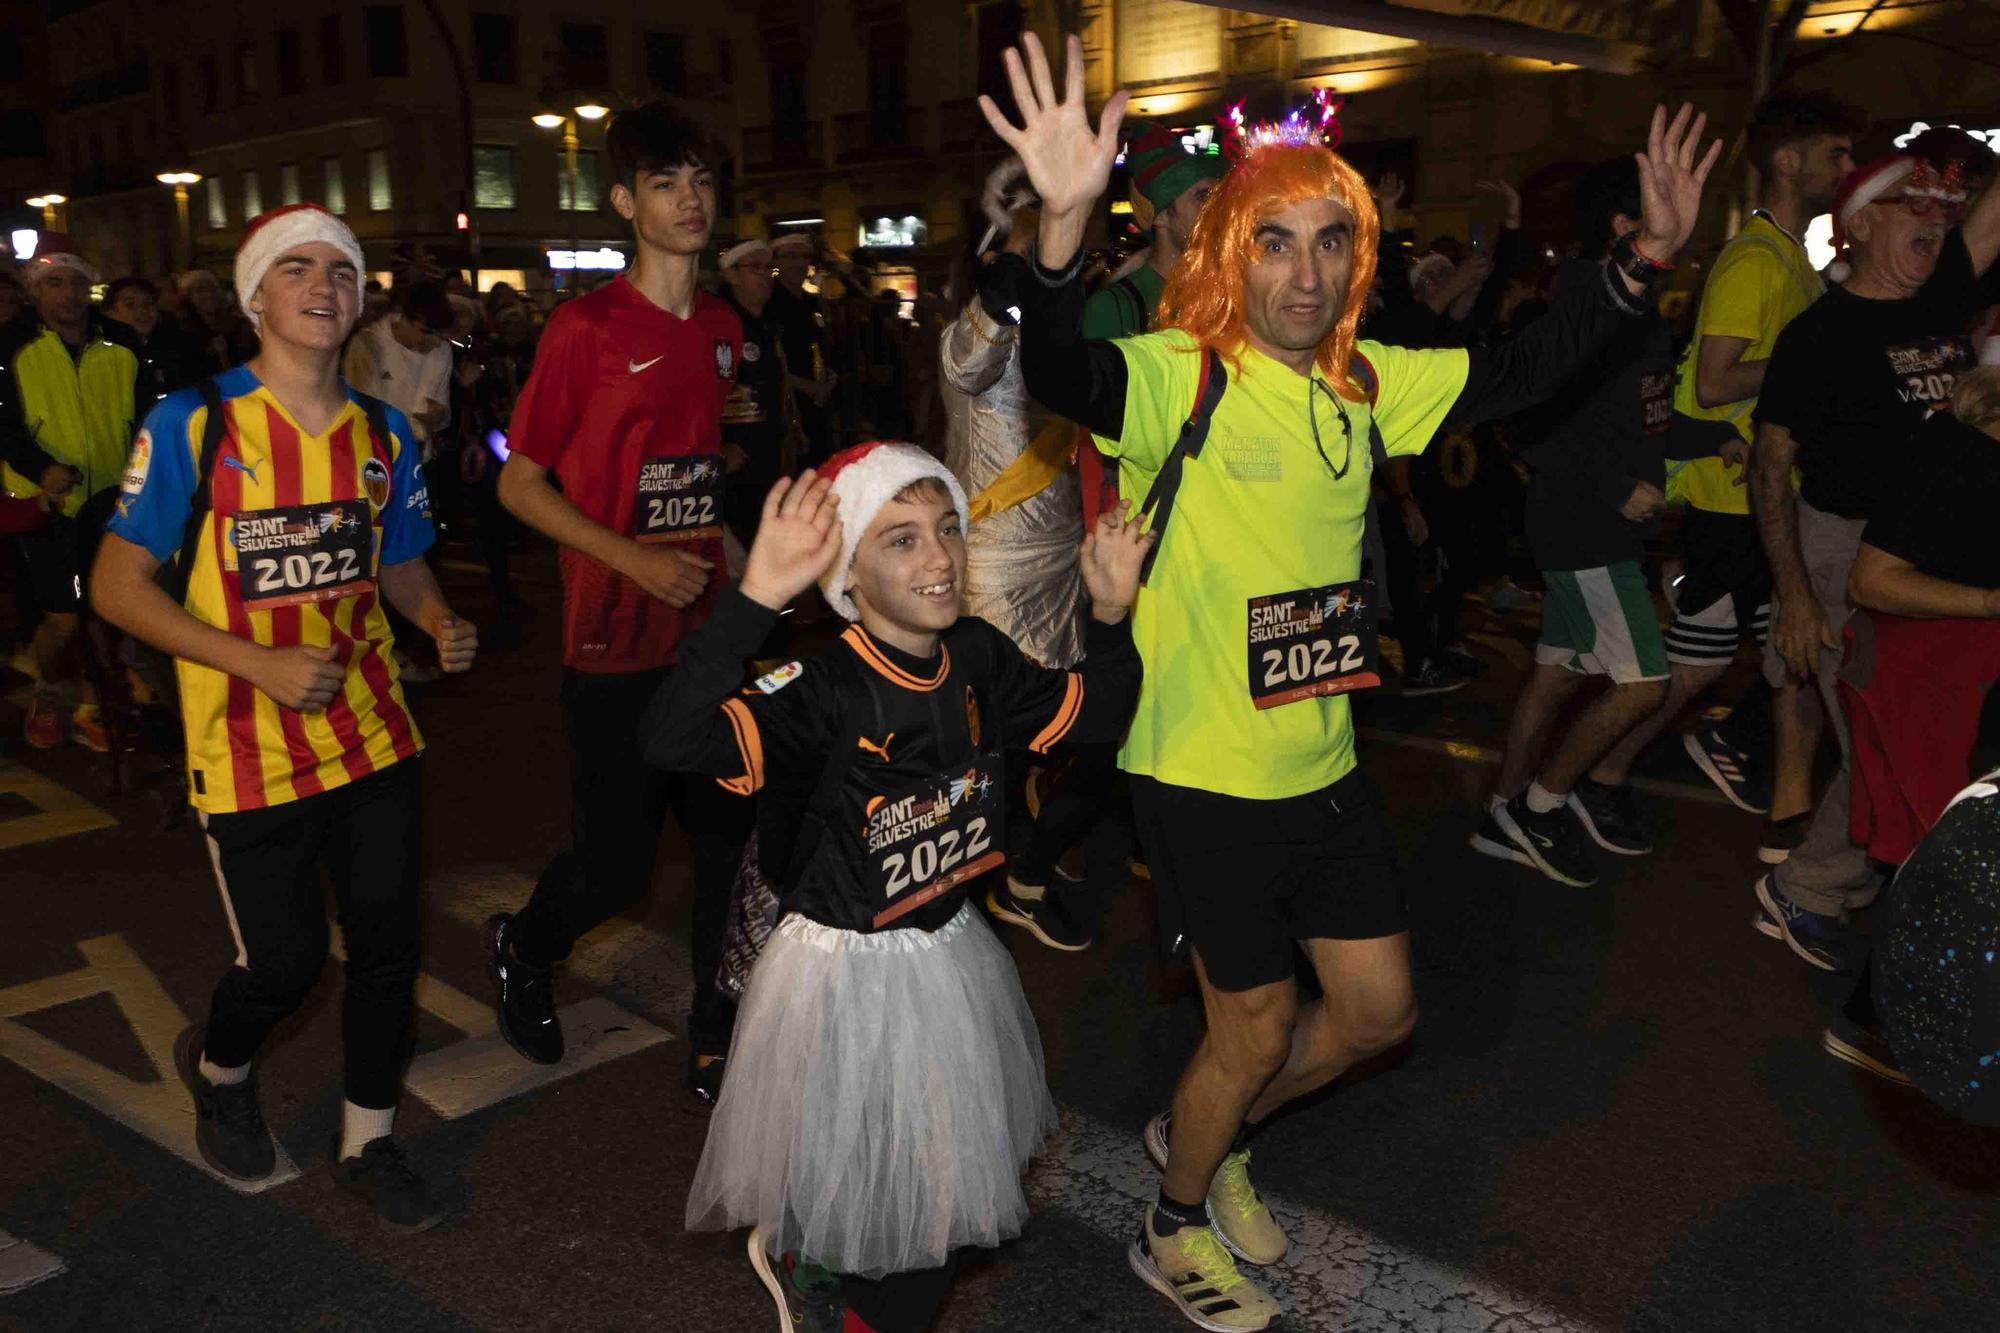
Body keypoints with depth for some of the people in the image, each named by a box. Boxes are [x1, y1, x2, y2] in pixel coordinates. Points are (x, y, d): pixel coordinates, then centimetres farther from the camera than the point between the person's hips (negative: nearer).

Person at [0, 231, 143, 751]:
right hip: (46, 502, -3)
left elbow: (145, 416, 8)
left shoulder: (119, 347, 5)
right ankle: (46, 695, 25)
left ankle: (88, 712, 26)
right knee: (63, 620, -5)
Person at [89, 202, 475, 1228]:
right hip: (252, 754, -4)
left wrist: (440, 622, -6)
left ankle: (367, 1142, 29)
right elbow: (117, 585, -9)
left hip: (374, 736, 4)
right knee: (282, 963, 4)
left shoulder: (384, 433, 4)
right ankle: (216, 1068, 41)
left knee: (388, 943, 7)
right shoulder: (192, 426, -10)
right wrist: (259, 662, -20)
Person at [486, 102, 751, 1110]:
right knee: (616, 864, 3)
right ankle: (520, 948, 36)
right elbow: (519, 483, -6)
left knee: (735, 845, 7)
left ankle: (715, 1044, 25)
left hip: (711, 634, 5)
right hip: (616, 647, -5)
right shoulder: (586, 328, -9)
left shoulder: (723, 328, 8)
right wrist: (632, 557, -18)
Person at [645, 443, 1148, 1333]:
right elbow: (671, 741, -41)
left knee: (943, 1185, 25)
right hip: (842, 974, -6)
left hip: (953, 954, 7)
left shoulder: (977, 660, -6)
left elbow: (1092, 714, 9)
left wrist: (1111, 611, -8)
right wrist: (757, 596, -50)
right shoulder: (824, 692, -26)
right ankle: (790, 1257, 44)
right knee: (862, 1208, 10)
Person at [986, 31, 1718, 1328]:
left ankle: (1204, 1134, 43)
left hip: (1324, 768, 7)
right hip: (1205, 779, -7)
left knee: (1379, 1010, 17)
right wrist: (1065, 224, -54)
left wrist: (1645, 260, 0)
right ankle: (1176, 1228, 39)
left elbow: (1517, 372, 11)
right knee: (1259, 1028, 9)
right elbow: (1059, 374, -36)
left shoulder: (1365, 386, 4)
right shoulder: (1179, 378, -17)